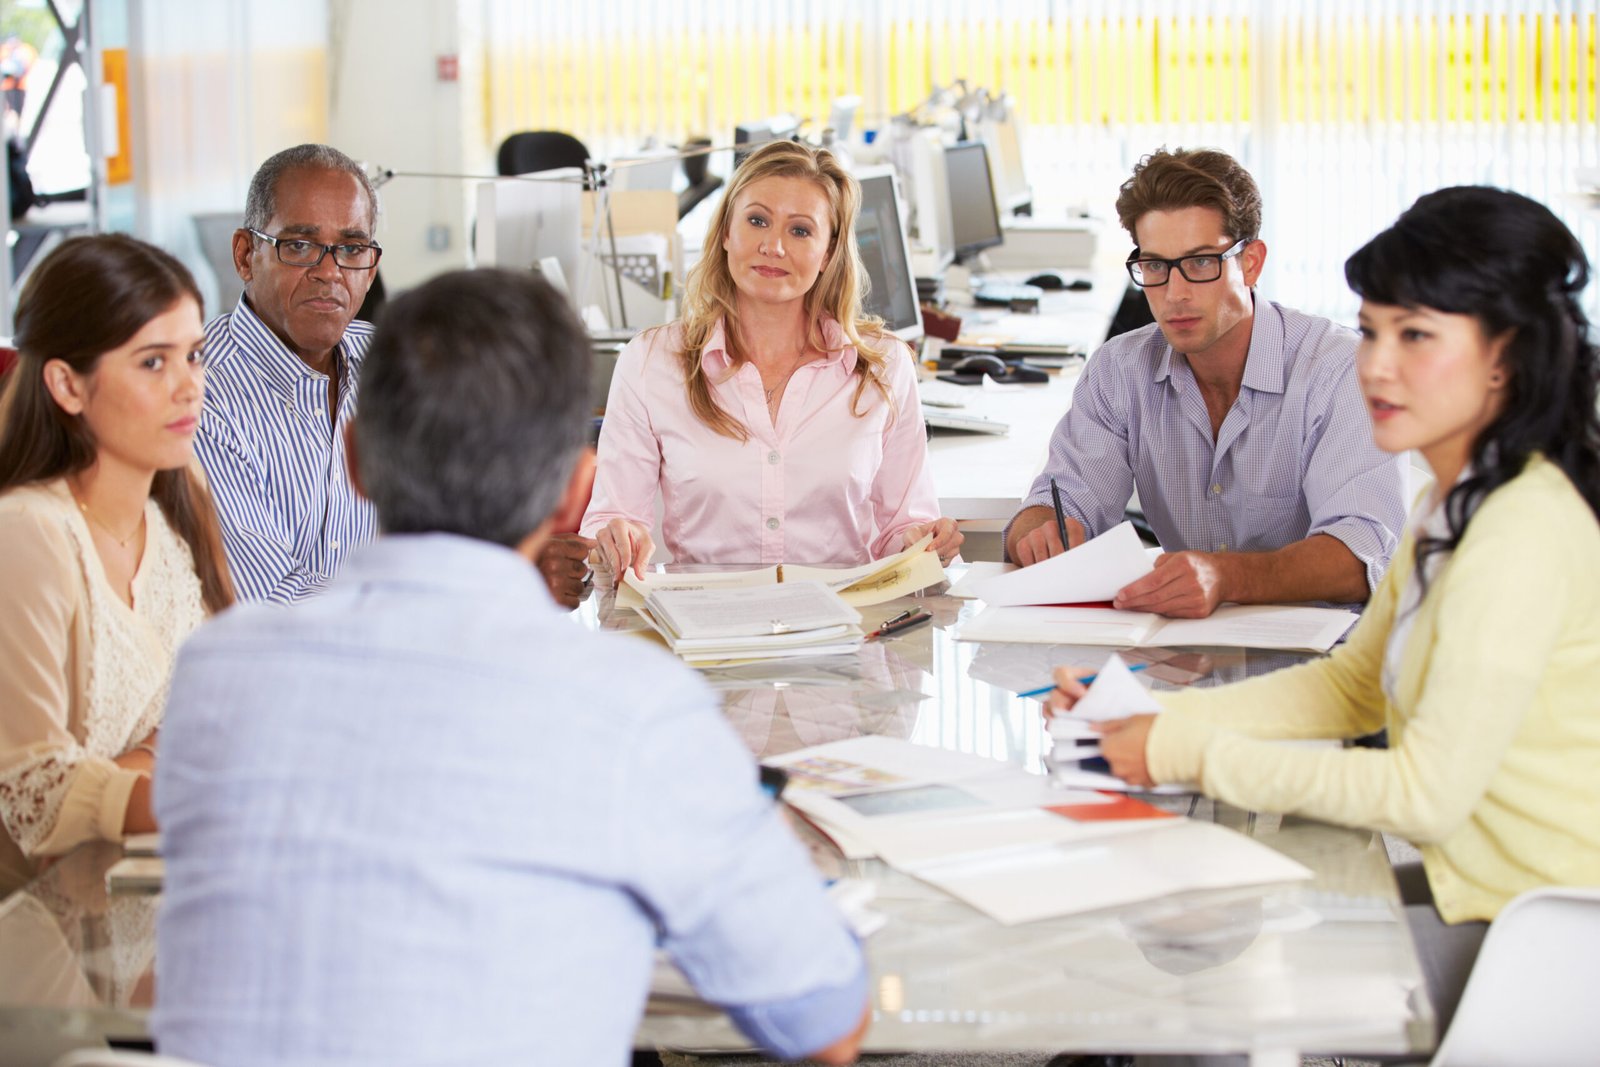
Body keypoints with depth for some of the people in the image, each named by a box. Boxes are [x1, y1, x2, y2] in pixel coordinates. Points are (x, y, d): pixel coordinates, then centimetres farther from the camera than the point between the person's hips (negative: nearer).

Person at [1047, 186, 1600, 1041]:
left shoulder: (1522, 535, -23)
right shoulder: (1460, 502, 9)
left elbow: (1425, 793, -23)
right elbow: (1351, 685, 15)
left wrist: (1192, 752, -15)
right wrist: (1146, 717, 3)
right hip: (1475, 884, 9)